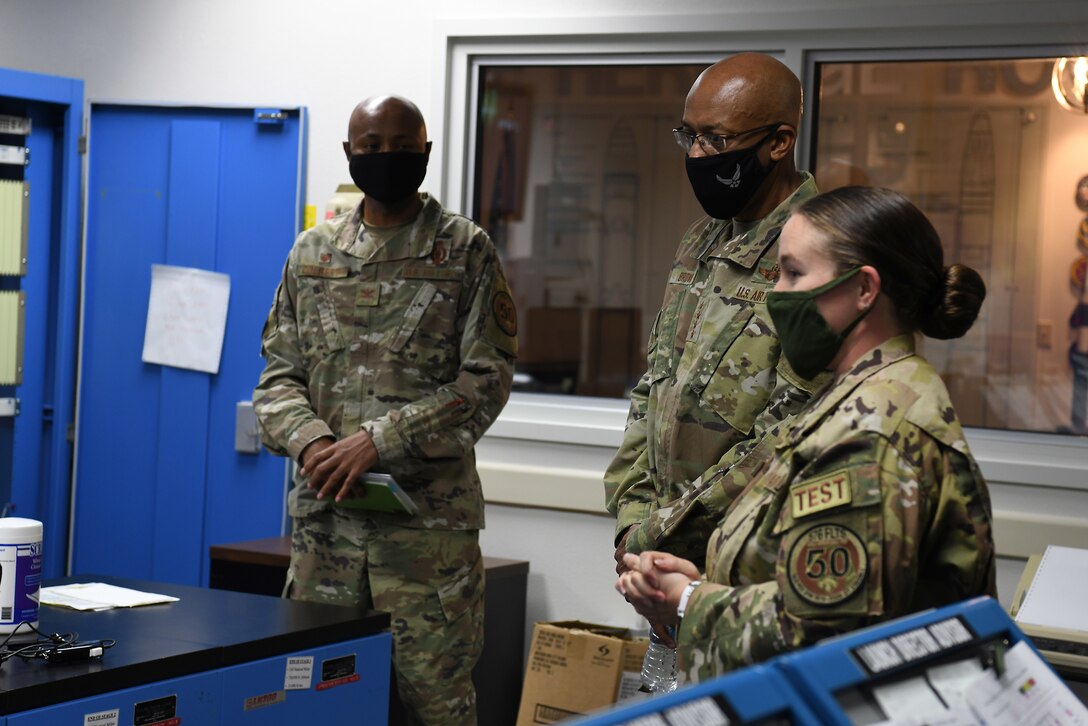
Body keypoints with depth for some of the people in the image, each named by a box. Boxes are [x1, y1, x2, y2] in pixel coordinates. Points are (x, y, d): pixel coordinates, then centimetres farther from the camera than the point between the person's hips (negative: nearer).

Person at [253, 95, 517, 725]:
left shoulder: (466, 250, 1)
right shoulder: (312, 253, 13)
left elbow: (487, 379, -7)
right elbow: (279, 373, 11)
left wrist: (379, 440, -16)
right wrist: (310, 441, -11)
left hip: (429, 513, -4)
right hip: (324, 511, 4)